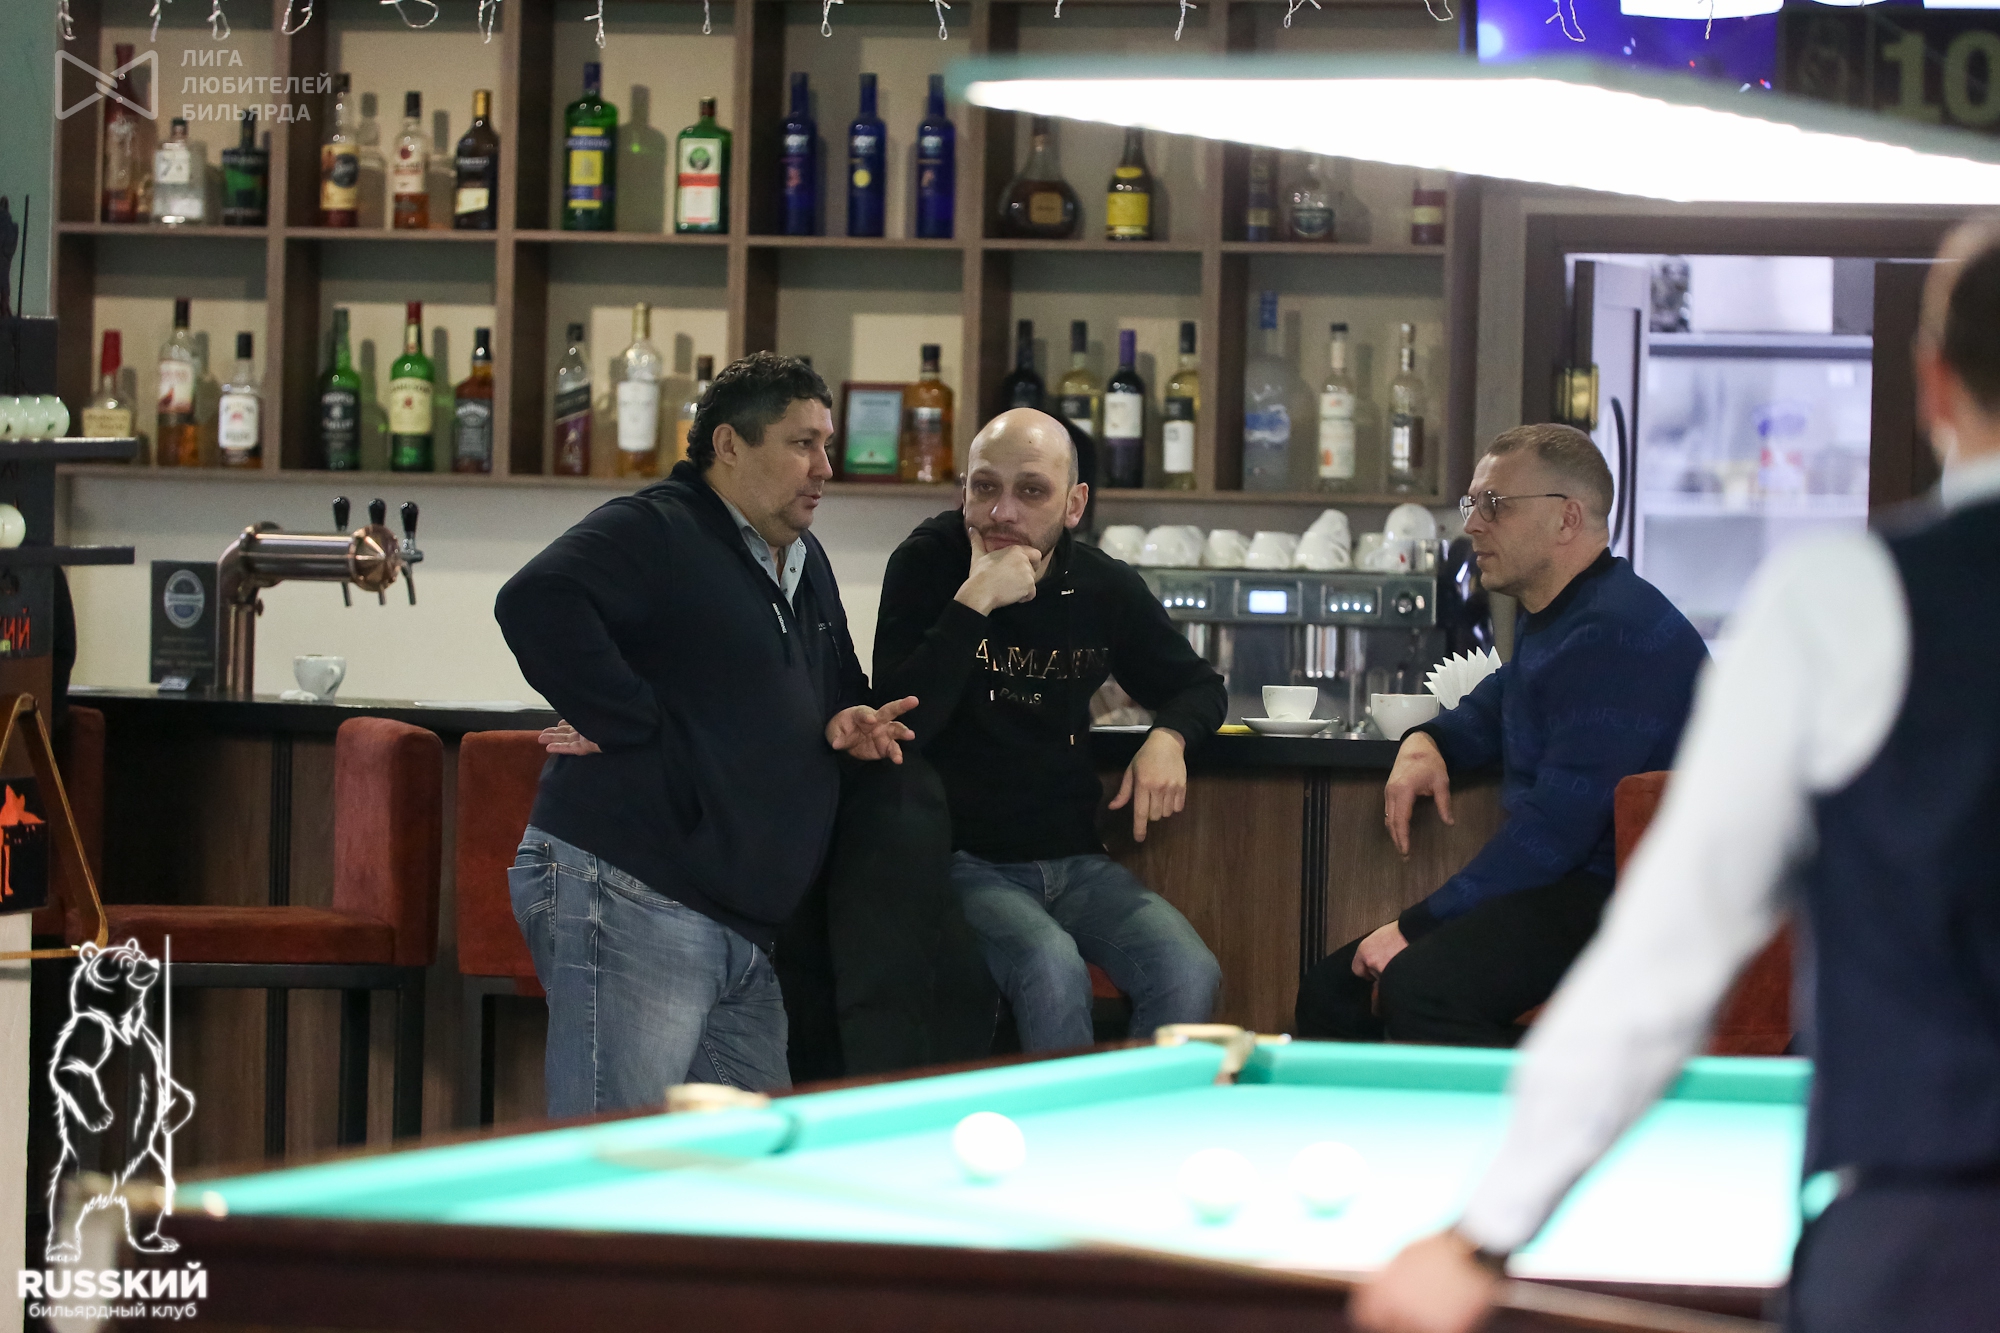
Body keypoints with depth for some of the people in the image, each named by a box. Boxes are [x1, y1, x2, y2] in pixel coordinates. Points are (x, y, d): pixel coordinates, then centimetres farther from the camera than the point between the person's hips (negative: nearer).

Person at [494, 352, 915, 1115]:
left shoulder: (806, 566, 23)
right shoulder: (652, 531, -7)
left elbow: (836, 686, 38)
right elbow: (536, 605, -25)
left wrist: (849, 719, 14)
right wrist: (631, 726, -22)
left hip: (744, 929, 10)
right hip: (627, 901, -10)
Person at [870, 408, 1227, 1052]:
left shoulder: (1105, 587, 5)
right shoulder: (926, 565, -6)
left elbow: (1199, 686, 24)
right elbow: (900, 725, -18)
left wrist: (1168, 738, 0)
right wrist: (974, 601, -24)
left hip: (1075, 858, 4)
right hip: (966, 859, -4)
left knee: (1189, 974, -23)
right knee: (1052, 969, -33)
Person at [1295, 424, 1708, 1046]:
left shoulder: (1615, 633, -17)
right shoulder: (1553, 620, 19)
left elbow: (1558, 823, -24)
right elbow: (1493, 709, 40)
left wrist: (1417, 926, -21)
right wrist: (1424, 742, 14)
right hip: (1564, 887, 11)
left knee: (1417, 989, -33)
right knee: (1331, 990, 3)